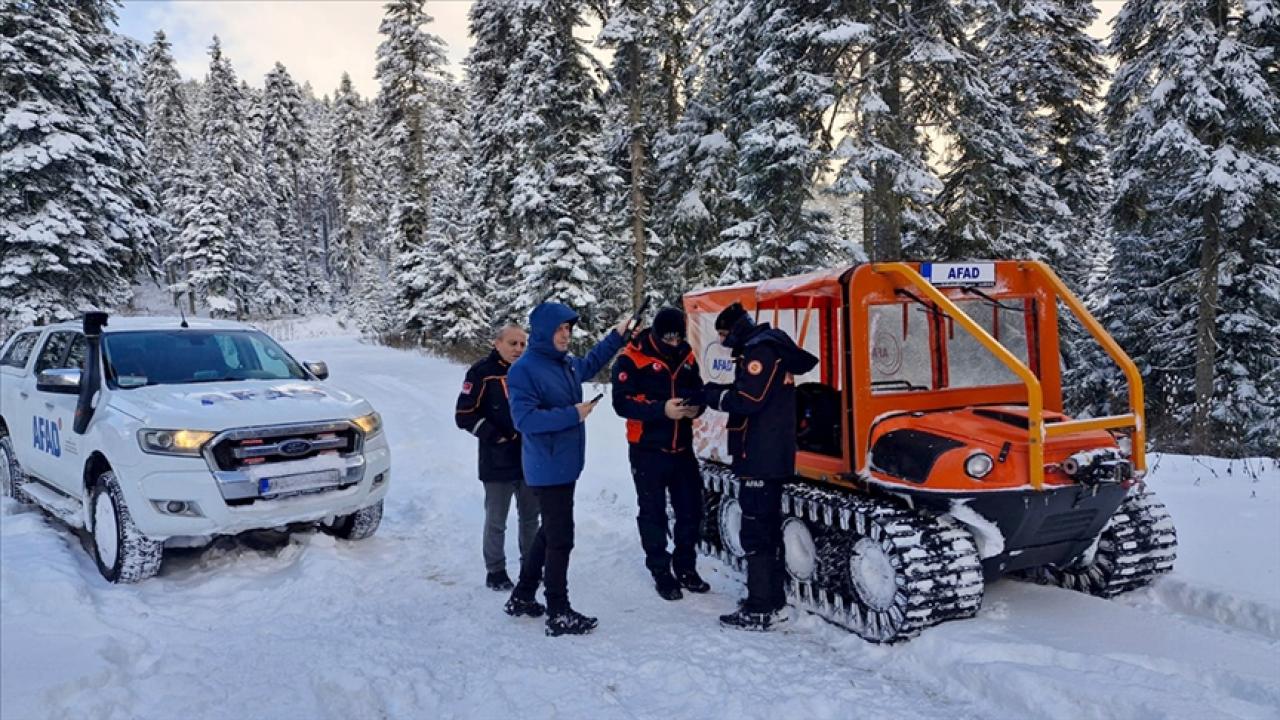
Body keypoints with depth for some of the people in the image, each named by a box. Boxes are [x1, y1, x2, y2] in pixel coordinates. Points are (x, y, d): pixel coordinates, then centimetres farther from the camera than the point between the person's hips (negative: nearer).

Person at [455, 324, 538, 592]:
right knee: (496, 521, 5)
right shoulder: (482, 372, -9)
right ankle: (495, 571, 18)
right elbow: (464, 415, -10)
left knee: (530, 518, 15)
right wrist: (495, 436, -16)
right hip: (498, 462, -4)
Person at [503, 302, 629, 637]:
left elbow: (590, 364, 32)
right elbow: (524, 419, -24)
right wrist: (573, 414, -23)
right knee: (560, 539, -4)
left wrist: (617, 336, 27)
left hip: (564, 466, 9)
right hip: (549, 469, -9)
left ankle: (521, 597, 32)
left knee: (548, 534, 18)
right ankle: (559, 614, 7)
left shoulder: (567, 363, 8)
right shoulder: (524, 369, -17)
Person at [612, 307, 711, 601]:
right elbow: (622, 402, -18)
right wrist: (662, 410, -29)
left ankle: (686, 568, 27)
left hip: (682, 448, 5)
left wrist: (696, 406, -10)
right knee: (653, 513, 5)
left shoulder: (686, 357, 5)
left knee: (691, 510, 10)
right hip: (648, 450, -5)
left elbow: (698, 391, 14)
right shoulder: (632, 359, -12)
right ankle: (661, 573, 18)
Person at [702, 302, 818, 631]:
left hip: (761, 458, -11)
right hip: (771, 456, 11)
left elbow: (749, 399, -21)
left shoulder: (760, 350, -13)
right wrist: (719, 393, 7)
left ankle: (761, 611, -5)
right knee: (768, 529, 16)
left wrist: (715, 395, -7)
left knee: (756, 532, -8)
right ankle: (773, 601, 24)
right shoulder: (767, 348, 20)